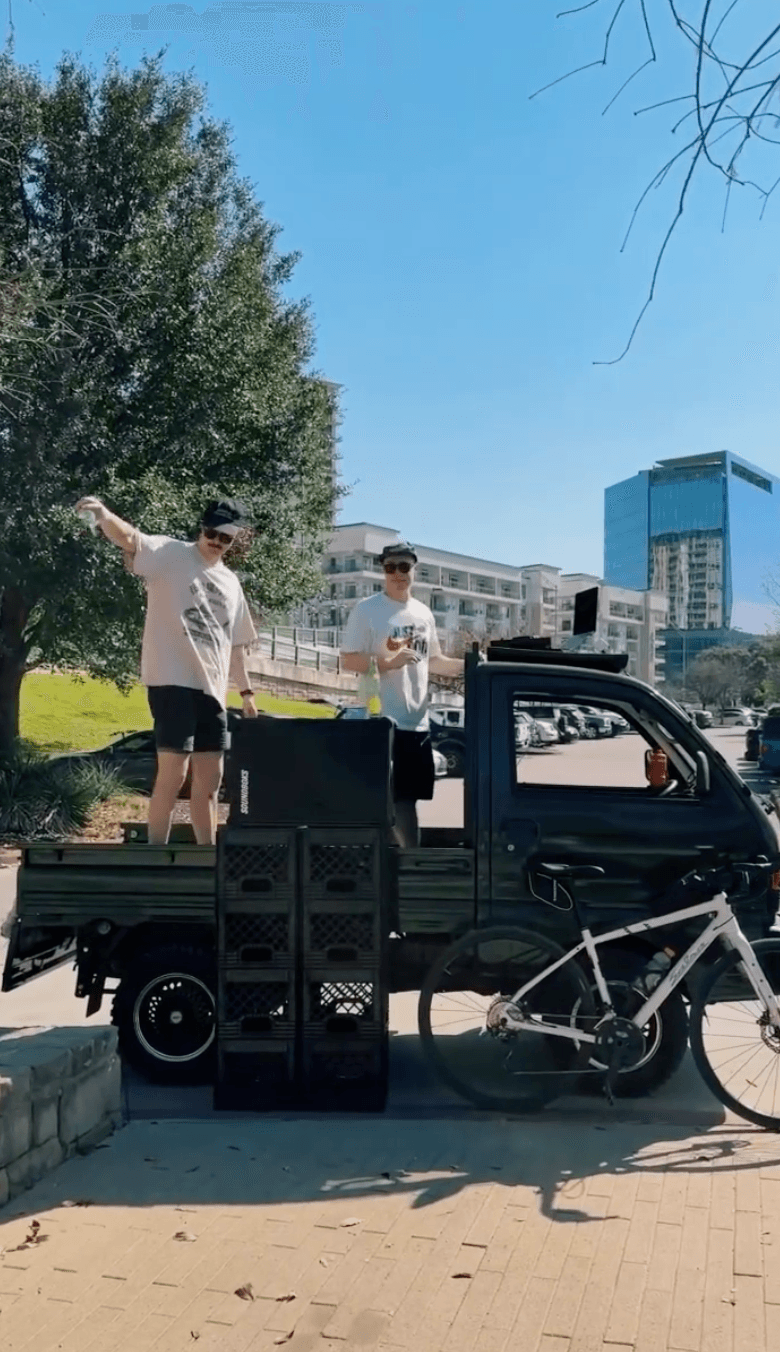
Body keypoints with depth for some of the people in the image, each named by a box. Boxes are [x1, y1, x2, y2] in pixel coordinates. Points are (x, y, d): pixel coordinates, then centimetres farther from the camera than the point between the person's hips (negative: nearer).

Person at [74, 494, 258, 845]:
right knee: (173, 773, -10)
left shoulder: (231, 583, 17)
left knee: (210, 779, 11)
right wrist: (104, 515, -41)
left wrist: (246, 690, 25)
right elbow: (128, 538, -21)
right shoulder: (170, 554, -1)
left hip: (212, 688, 7)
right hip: (172, 681, -6)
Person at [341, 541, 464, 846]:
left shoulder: (423, 613, 14)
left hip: (417, 722, 6)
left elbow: (434, 661, 23)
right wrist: (387, 662, -23)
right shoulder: (367, 610, -6)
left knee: (407, 798, 14)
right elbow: (348, 661, -10)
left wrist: (466, 664, 7)